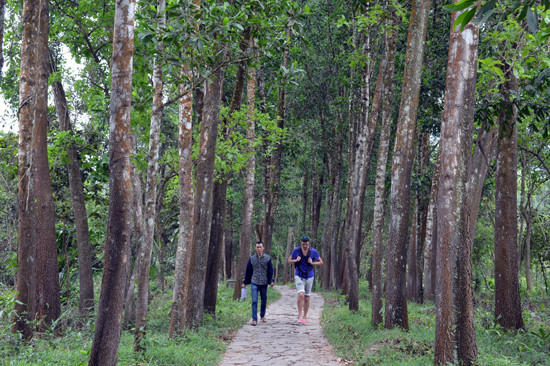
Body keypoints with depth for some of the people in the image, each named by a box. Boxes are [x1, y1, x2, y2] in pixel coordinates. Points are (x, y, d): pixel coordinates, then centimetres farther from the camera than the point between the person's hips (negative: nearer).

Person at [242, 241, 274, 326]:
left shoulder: (267, 258, 1)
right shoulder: (252, 258, 4)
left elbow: (270, 270, 2)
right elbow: (248, 271, 10)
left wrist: (271, 281, -9)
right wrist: (245, 282, 11)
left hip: (264, 283, 0)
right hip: (254, 283, 0)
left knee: (264, 301, 11)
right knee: (254, 301, -10)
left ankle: (262, 316, 33)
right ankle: (254, 319, -10)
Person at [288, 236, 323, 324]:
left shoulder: (313, 251, -5)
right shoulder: (296, 250, -6)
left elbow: (321, 262, 4)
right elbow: (289, 260, 5)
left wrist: (312, 263, -14)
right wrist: (296, 260, -16)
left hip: (309, 277, 2)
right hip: (299, 276, -2)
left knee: (306, 298, 8)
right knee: (301, 295, -22)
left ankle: (305, 317, 20)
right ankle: (300, 315, -12)